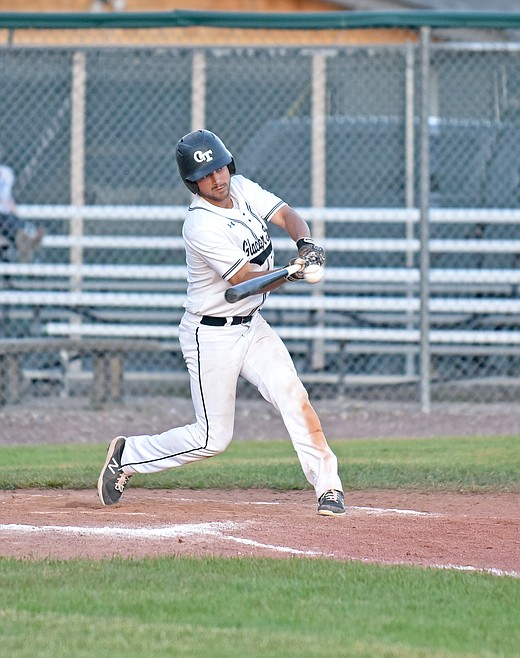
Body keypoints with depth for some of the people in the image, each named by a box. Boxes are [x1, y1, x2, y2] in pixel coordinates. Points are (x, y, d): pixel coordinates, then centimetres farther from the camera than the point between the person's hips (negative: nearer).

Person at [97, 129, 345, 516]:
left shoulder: (243, 189, 0)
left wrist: (306, 243, -24)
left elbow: (286, 215, -1)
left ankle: (328, 487, -11)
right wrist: (295, 271, -40)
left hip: (252, 326, 7)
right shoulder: (201, 226, -24)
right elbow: (246, 280, -26)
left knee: (293, 396, -13)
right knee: (212, 439, 0)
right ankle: (127, 456, 19)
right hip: (211, 335, -7)